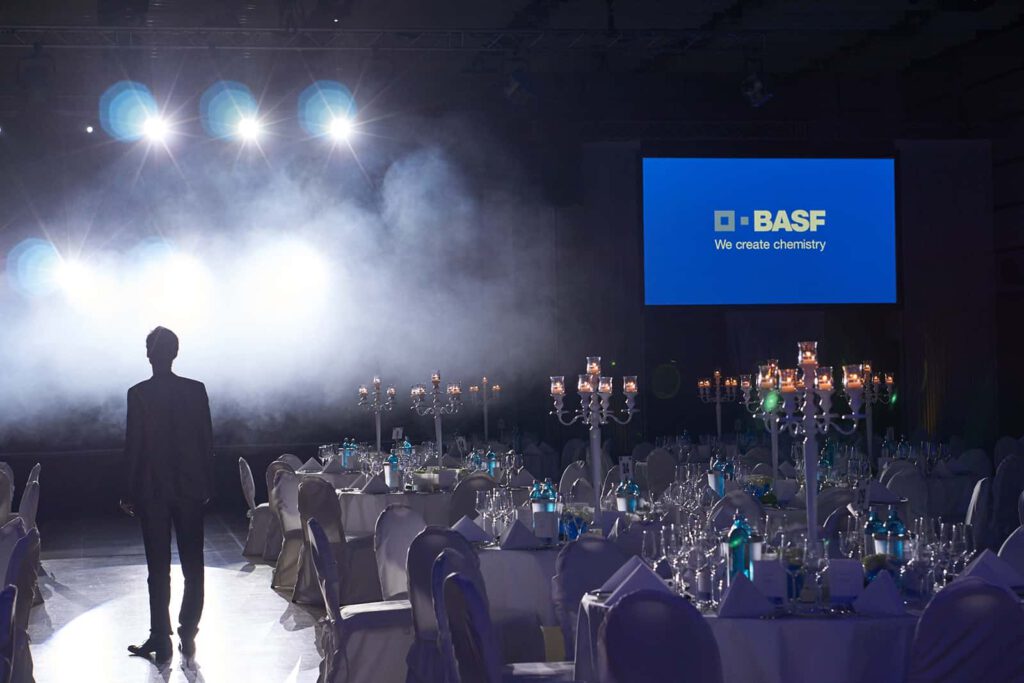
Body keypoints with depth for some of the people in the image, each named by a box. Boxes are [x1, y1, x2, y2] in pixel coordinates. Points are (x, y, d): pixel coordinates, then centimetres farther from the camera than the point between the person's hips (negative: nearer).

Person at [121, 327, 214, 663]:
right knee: (193, 567, 9)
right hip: (190, 488, 2)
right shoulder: (196, 390, -2)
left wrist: (130, 494, 0)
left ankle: (161, 641, 5)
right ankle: (188, 637, 11)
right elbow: (207, 441, 1)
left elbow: (133, 446, -8)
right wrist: (207, 485, 10)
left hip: (153, 492, -2)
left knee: (158, 569, 3)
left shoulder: (138, 394, -9)